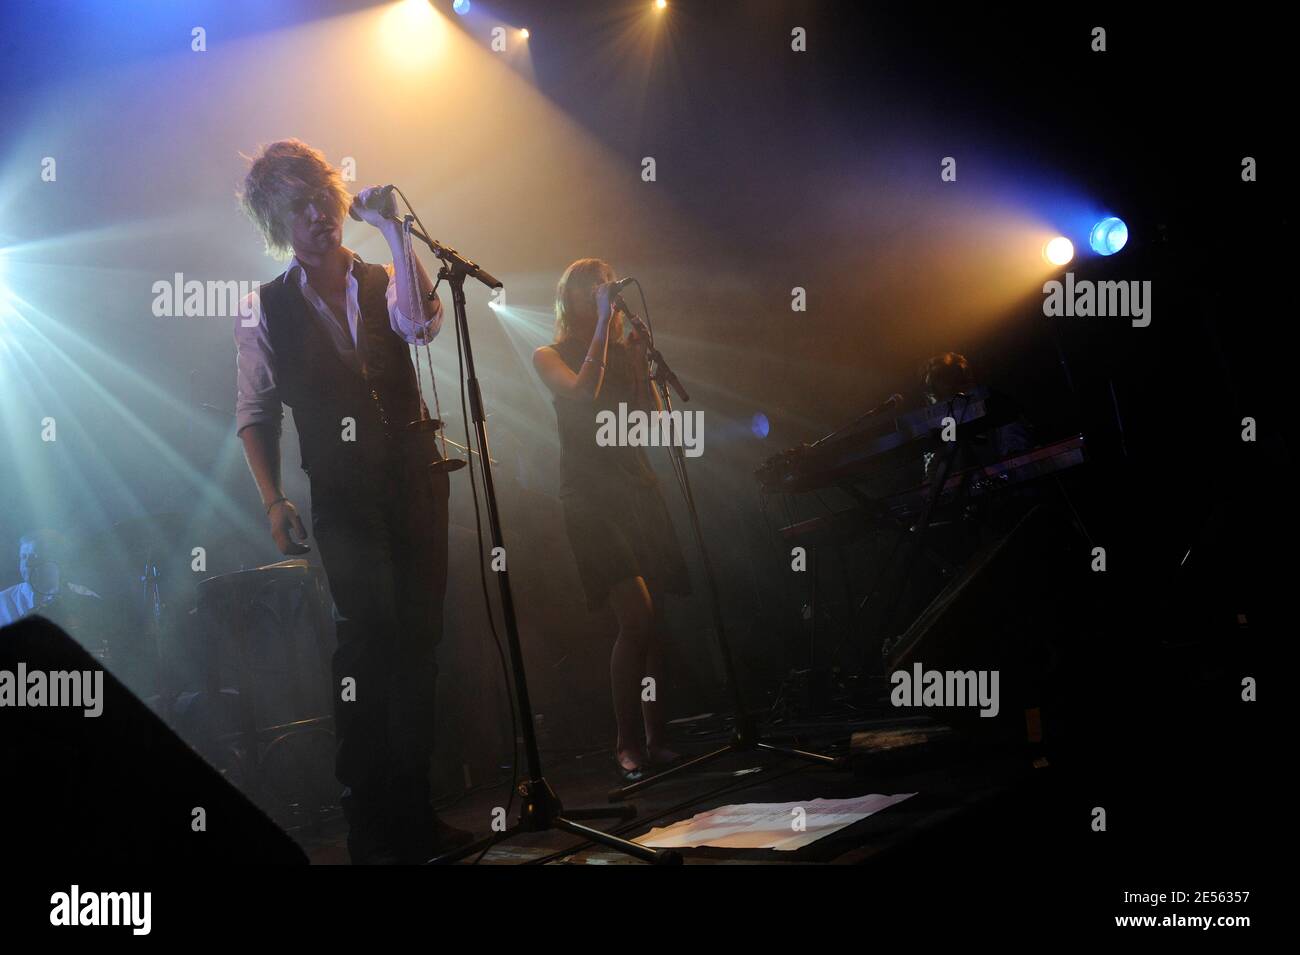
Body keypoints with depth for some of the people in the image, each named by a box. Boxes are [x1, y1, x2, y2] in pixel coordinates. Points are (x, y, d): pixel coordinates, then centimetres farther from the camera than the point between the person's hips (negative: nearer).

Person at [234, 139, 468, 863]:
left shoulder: (382, 283, 10)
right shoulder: (267, 311, 6)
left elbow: (422, 321, -14)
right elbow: (256, 413, 7)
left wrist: (394, 232, -15)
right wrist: (273, 498, -5)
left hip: (415, 479, 3)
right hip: (343, 496, -3)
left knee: (419, 639, 4)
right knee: (369, 633, -14)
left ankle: (414, 811, 15)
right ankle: (372, 823, -6)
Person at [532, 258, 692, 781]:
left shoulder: (623, 352, 16)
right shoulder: (550, 356, 6)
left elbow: (653, 419, 7)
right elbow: (581, 393, -16)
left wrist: (641, 360, -4)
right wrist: (604, 326, -12)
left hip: (638, 487, 5)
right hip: (590, 496, -5)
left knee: (652, 620, 0)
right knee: (637, 616, -17)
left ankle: (655, 739, 7)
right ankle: (628, 743, -7)